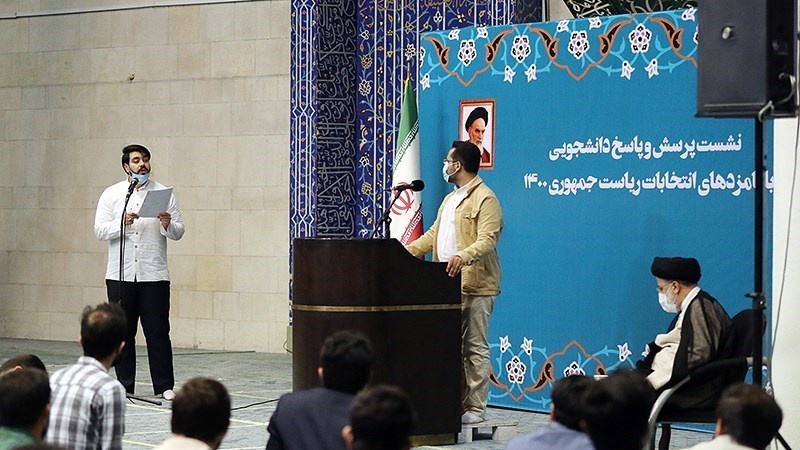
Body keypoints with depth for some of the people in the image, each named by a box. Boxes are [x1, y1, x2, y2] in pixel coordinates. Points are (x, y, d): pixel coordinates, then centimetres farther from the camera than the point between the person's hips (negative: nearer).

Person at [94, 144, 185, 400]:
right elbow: (100, 230, -1)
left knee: (158, 332, -2)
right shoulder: (111, 194, 8)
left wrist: (167, 224, -17)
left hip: (154, 275, -1)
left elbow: (179, 232, 5)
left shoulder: (164, 194, 7)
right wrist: (122, 222, -18)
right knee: (123, 332, 6)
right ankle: (124, 385, 13)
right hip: (121, 275, 1)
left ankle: (165, 386, 2)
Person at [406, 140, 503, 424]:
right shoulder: (450, 200, 22)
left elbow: (487, 240, -20)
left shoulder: (484, 199, -9)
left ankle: (475, 409, -1)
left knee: (474, 347, -4)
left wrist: (463, 257, -36)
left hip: (474, 286, -9)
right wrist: (405, 252, 13)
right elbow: (433, 235, 25)